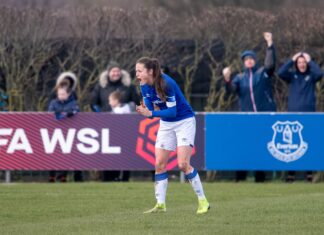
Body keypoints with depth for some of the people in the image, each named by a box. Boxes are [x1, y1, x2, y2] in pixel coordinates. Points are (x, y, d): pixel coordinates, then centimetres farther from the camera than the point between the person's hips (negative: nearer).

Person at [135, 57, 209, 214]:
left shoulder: (166, 84, -27)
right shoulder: (144, 86, -6)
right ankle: (160, 204, 5)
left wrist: (151, 113, -36)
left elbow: (172, 111, -27)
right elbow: (150, 107, 1)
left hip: (184, 122, -7)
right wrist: (145, 111, -23)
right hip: (166, 124, 7)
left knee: (183, 164, -15)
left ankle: (203, 201, -3)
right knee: (159, 164, -1)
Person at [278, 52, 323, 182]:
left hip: (309, 114, -1)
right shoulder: (292, 75, 7)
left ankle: (309, 173, 6)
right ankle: (291, 173, 4)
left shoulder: (311, 75, 4)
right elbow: (280, 73, -10)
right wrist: (291, 60, -7)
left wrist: (310, 61, -8)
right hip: (293, 113, 1)